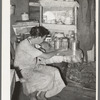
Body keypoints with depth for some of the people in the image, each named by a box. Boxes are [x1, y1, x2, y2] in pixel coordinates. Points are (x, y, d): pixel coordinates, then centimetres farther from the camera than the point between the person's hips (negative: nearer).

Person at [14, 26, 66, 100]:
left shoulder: (31, 42, 1)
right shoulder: (26, 45, -28)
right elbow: (46, 56, -25)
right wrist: (57, 51, -10)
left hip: (34, 66, 9)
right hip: (26, 71, -9)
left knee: (55, 71, -5)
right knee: (47, 79, -25)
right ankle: (32, 94, 1)